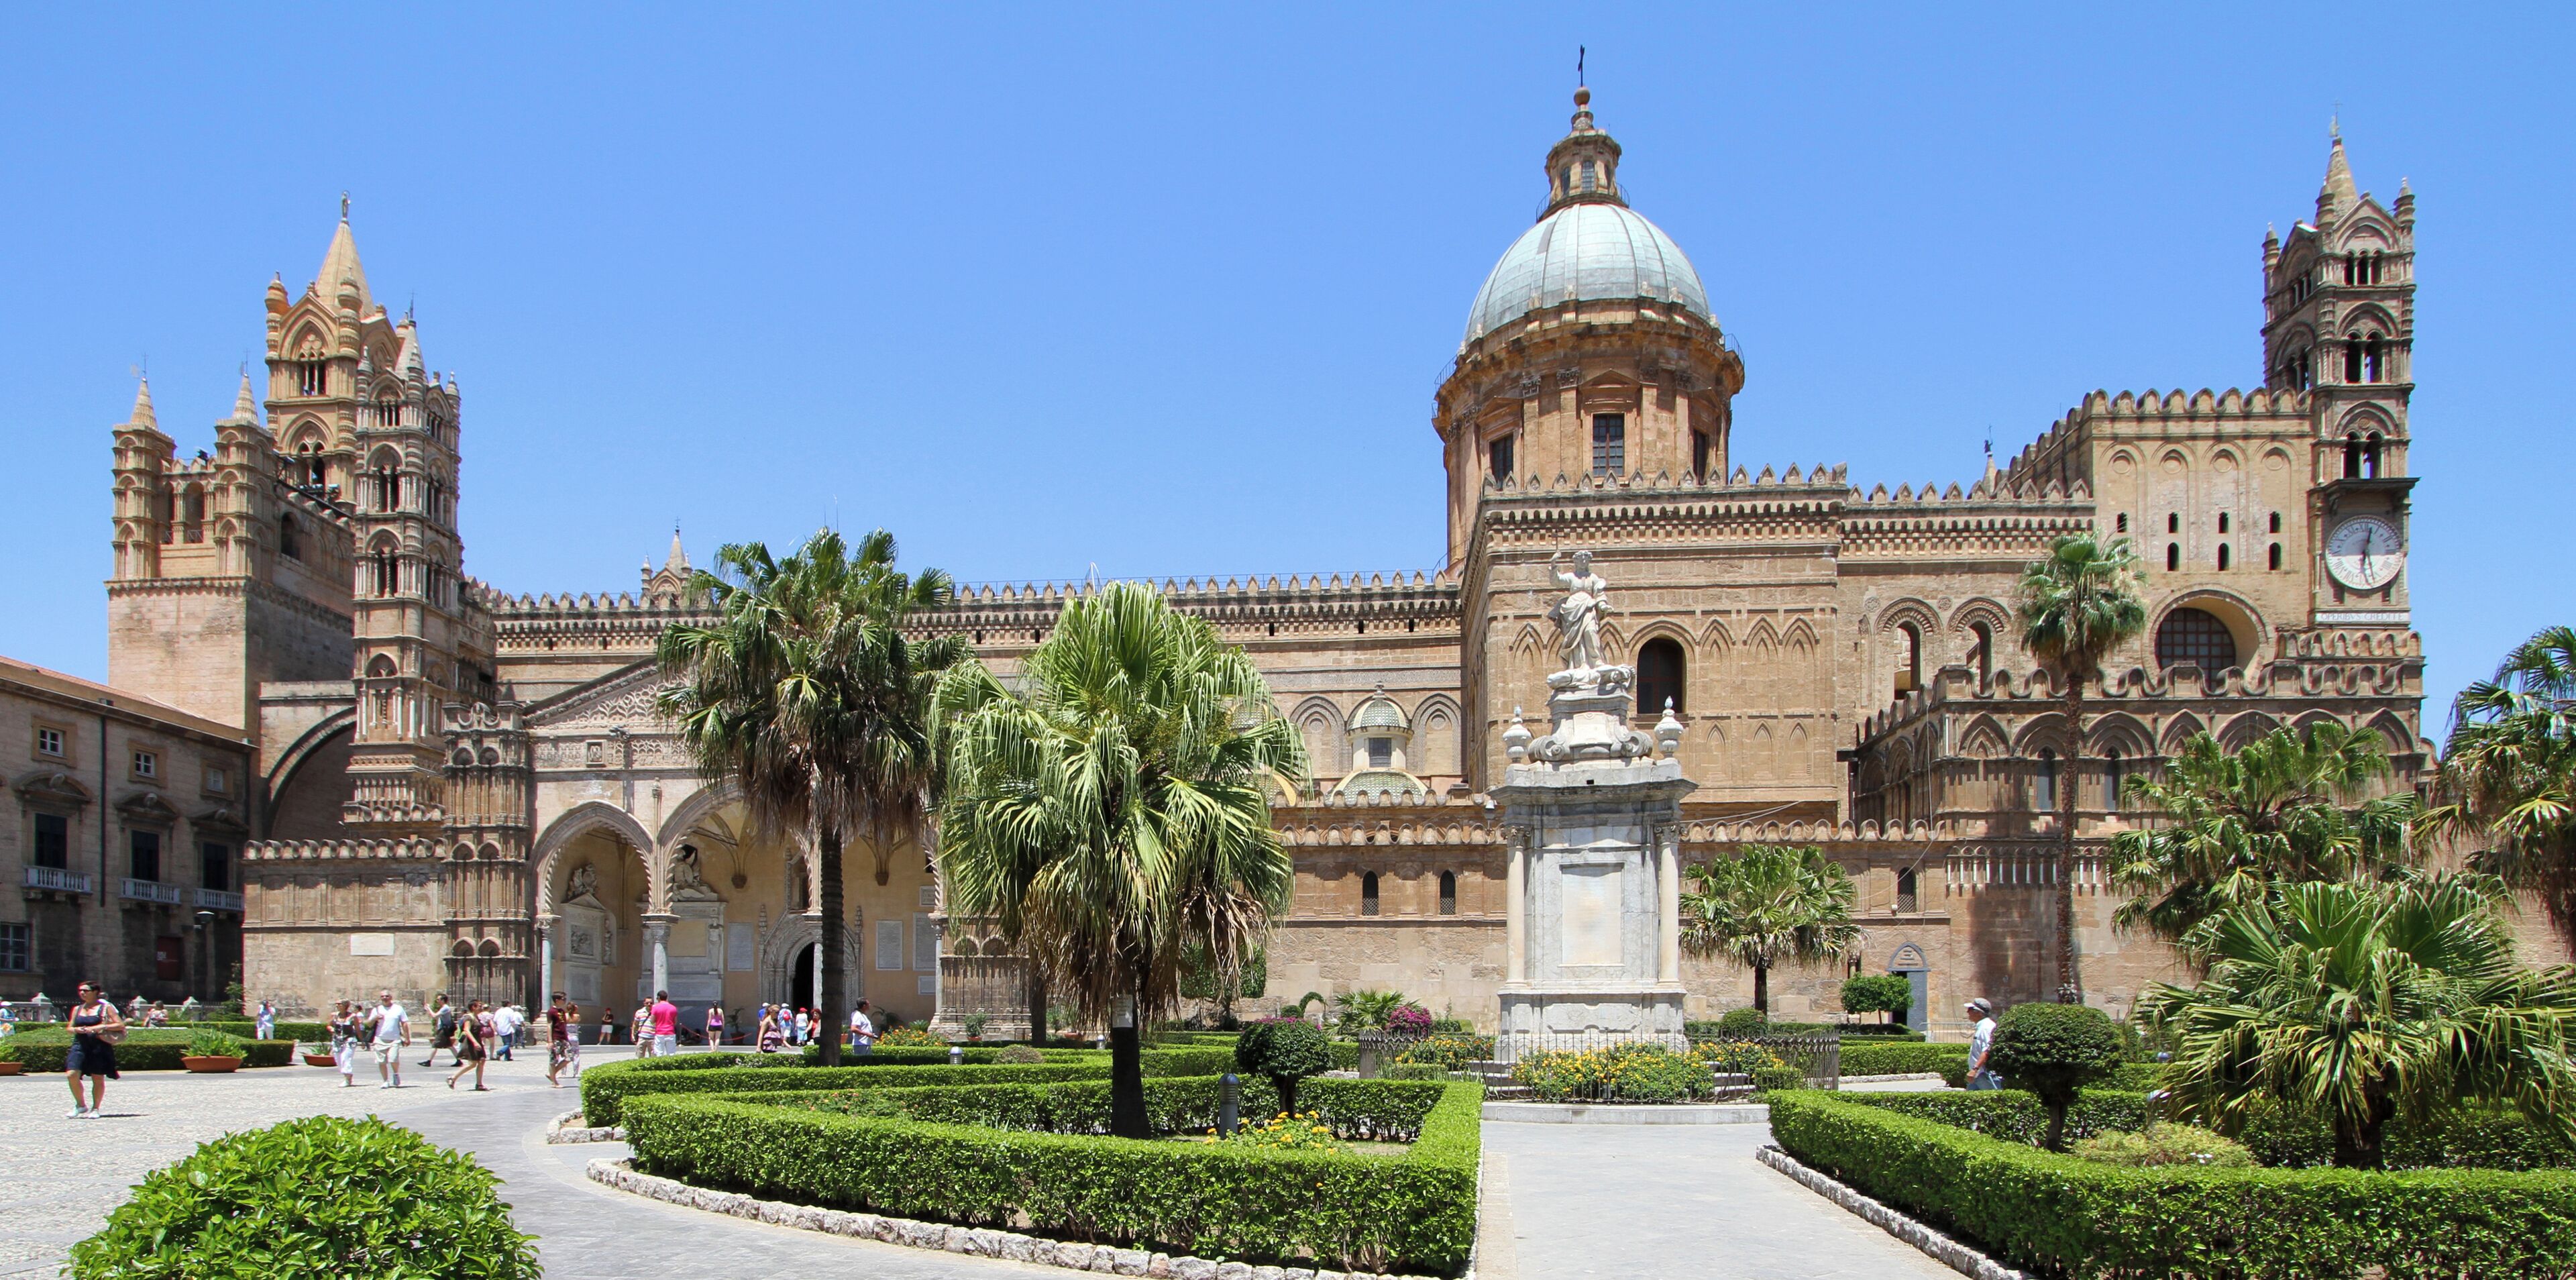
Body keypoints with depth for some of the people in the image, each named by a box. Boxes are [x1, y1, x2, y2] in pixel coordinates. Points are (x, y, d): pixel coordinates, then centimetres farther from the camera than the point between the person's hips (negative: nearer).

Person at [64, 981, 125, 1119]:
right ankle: (80, 1106, 6)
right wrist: (77, 1030, -4)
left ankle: (95, 1109, 16)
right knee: (71, 1075, -12)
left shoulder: (105, 1008, 1)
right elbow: (70, 1028, 20)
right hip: (80, 1045, 3)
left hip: (99, 1046, -3)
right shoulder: (77, 1009, 13)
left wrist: (101, 1027, -15)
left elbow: (121, 1025, -3)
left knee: (98, 1079, 1)